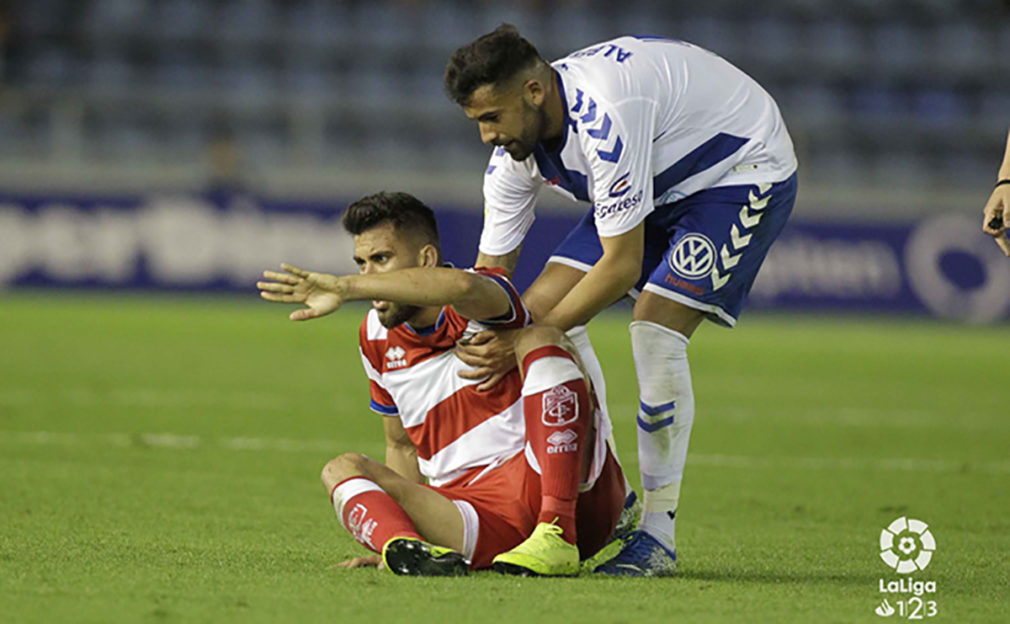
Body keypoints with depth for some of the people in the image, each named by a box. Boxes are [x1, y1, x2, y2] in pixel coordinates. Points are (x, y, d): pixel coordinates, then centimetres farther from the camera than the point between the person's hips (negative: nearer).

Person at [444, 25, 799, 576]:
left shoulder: (603, 116, -37)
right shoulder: (515, 143, -11)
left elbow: (622, 266, -33)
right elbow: (489, 273, -1)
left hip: (746, 169, -9)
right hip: (658, 185, 9)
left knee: (655, 332, -25)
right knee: (538, 304, -3)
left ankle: (658, 536, -15)